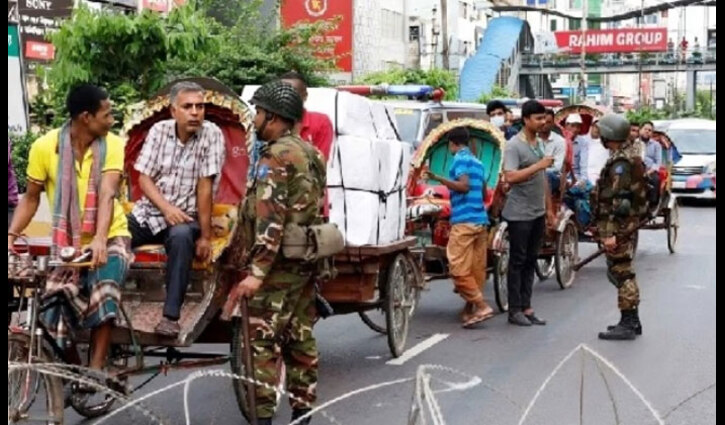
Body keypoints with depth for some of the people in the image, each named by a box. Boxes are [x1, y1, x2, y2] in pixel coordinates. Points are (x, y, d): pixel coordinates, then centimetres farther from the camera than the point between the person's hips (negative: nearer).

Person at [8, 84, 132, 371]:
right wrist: (11, 236, -11)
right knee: (52, 313, -12)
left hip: (110, 238, -2)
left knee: (104, 291, -31)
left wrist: (100, 239, -39)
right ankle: (74, 370, 14)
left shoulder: (112, 145, -10)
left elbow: (107, 194, -23)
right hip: (67, 243, 2)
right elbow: (30, 199, 3)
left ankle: (95, 370, -23)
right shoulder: (44, 147, -7)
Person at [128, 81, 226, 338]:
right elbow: (144, 179, -1)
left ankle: (171, 316, -32)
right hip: (149, 212, 4)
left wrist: (205, 236, -16)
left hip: (185, 216, -4)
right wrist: (166, 207, -19)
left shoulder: (211, 135, -10)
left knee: (181, 236, -37)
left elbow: (205, 186, -14)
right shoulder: (159, 130, 1)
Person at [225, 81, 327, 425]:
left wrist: (256, 271, -24)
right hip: (306, 262, 9)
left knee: (262, 342, -6)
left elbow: (269, 219, -22)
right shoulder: (310, 154, 15)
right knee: (301, 339, 12)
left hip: (278, 266, -9)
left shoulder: (276, 157, -14)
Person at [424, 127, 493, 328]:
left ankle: (481, 306, -14)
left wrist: (437, 178, -18)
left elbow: (463, 185, -19)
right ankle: (469, 308, 14)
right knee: (476, 268, 8)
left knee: (459, 269, -9)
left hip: (464, 221, -9)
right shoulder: (478, 162, 19)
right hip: (481, 220, 9)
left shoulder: (460, 160, -5)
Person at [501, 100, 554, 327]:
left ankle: (526, 307, 16)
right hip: (520, 214, -8)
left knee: (531, 261, 10)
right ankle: (515, 310, 4)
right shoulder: (514, 145, -12)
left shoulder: (539, 144, 13)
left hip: (537, 213, 8)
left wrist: (549, 208, 18)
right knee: (518, 261, -2)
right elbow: (510, 177, -24)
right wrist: (538, 165, -23)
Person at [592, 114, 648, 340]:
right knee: (624, 273, 16)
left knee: (622, 274, -5)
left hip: (617, 226, -10)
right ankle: (632, 322, 24)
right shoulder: (627, 158, 14)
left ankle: (627, 325, -1)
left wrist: (613, 234, -25)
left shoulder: (620, 163, -18)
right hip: (626, 224, 10)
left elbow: (619, 201, -23)